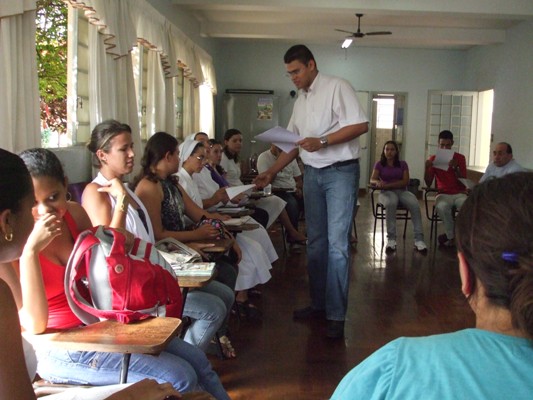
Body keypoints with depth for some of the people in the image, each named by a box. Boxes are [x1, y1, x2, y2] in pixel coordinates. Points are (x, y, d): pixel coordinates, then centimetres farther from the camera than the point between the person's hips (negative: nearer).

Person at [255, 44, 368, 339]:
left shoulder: (336, 87, -7)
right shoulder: (300, 100, 15)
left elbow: (360, 125, -15)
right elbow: (294, 144, 17)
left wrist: (322, 141, -21)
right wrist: (272, 172, 10)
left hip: (340, 172, -7)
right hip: (312, 173, 8)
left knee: (337, 243, -8)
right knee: (315, 242, 11)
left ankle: (336, 314, -2)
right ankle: (319, 303, 22)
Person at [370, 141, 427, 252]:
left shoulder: (403, 164, 15)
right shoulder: (379, 164, 14)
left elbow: (405, 181, 1)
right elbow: (372, 180, 0)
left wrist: (388, 185, -14)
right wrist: (378, 182, -26)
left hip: (402, 191, 2)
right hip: (386, 192, -2)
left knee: (415, 204, -33)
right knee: (391, 203, -41)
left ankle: (419, 239, -36)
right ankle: (391, 239, -39)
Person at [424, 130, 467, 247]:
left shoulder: (460, 158, 5)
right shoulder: (433, 159, 6)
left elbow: (463, 182, -3)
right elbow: (428, 184, 0)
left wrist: (455, 168, -19)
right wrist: (427, 168, -16)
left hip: (459, 194, 0)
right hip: (443, 194, 0)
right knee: (442, 207, -37)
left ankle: (450, 235, -15)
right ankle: (451, 236, -15)